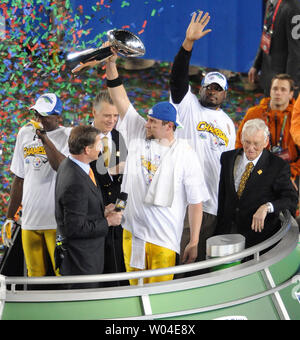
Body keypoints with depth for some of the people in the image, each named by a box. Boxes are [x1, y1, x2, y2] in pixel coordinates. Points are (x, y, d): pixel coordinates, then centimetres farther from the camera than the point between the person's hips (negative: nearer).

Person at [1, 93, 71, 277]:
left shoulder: (68, 136, -4)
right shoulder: (25, 134, 12)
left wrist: (44, 137, -21)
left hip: (58, 221, -5)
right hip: (30, 221, 5)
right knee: (35, 276, 7)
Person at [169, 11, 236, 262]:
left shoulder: (228, 123, 20)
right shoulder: (189, 106, 6)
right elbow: (178, 78, -11)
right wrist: (188, 42, -24)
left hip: (213, 203, 5)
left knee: (204, 257, 6)